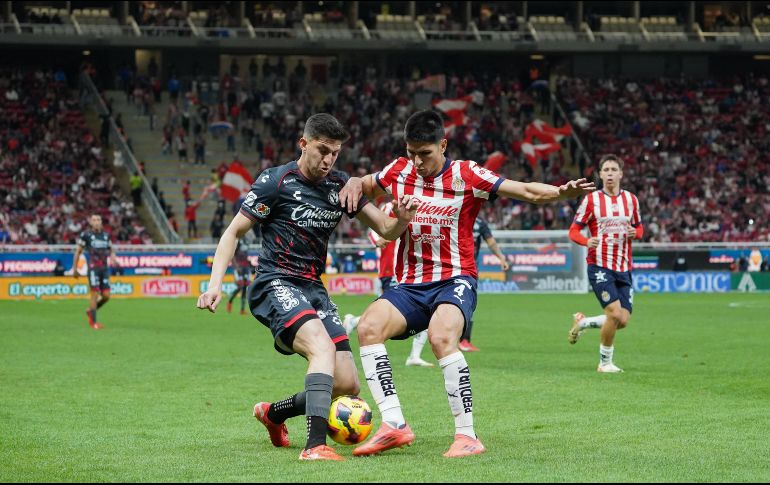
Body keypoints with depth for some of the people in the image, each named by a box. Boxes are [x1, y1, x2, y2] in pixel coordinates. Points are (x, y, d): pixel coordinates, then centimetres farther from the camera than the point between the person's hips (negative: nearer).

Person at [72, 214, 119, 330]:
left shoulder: (106, 235, 12)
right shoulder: (86, 235, -1)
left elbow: (111, 250, 21)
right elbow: (78, 252, 3)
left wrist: (113, 258, -2)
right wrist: (74, 269, 2)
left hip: (105, 268, 5)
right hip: (93, 268, -5)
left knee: (106, 296, 0)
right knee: (95, 294, -8)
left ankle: (90, 311, 26)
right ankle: (94, 322, 1)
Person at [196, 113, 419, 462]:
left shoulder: (340, 186, 9)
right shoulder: (276, 181, -6)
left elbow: (385, 230, 10)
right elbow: (234, 232, -2)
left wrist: (402, 219, -14)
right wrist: (215, 284, -13)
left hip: (313, 290, 7)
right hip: (276, 285, -7)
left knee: (348, 385, 1)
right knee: (323, 347, -33)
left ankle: (273, 413, 26)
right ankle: (315, 446, -41)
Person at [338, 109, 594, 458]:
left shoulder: (466, 176, -6)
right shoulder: (399, 172, 6)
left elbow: (526, 191, -8)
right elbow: (366, 184, 26)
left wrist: (562, 192, -27)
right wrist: (354, 185, 2)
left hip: (455, 280, -4)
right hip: (409, 285, 4)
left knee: (441, 336, -34)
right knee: (369, 326, -24)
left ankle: (467, 435, -25)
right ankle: (394, 426, -22)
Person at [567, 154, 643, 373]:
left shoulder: (631, 199, 9)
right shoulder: (591, 199, -3)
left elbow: (639, 228, 19)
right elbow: (574, 230, -1)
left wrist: (635, 233, -6)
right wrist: (587, 241, -23)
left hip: (623, 267, 5)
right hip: (600, 266, -5)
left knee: (623, 320, -1)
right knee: (615, 313, -18)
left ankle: (582, 322, 26)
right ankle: (605, 362, 1)